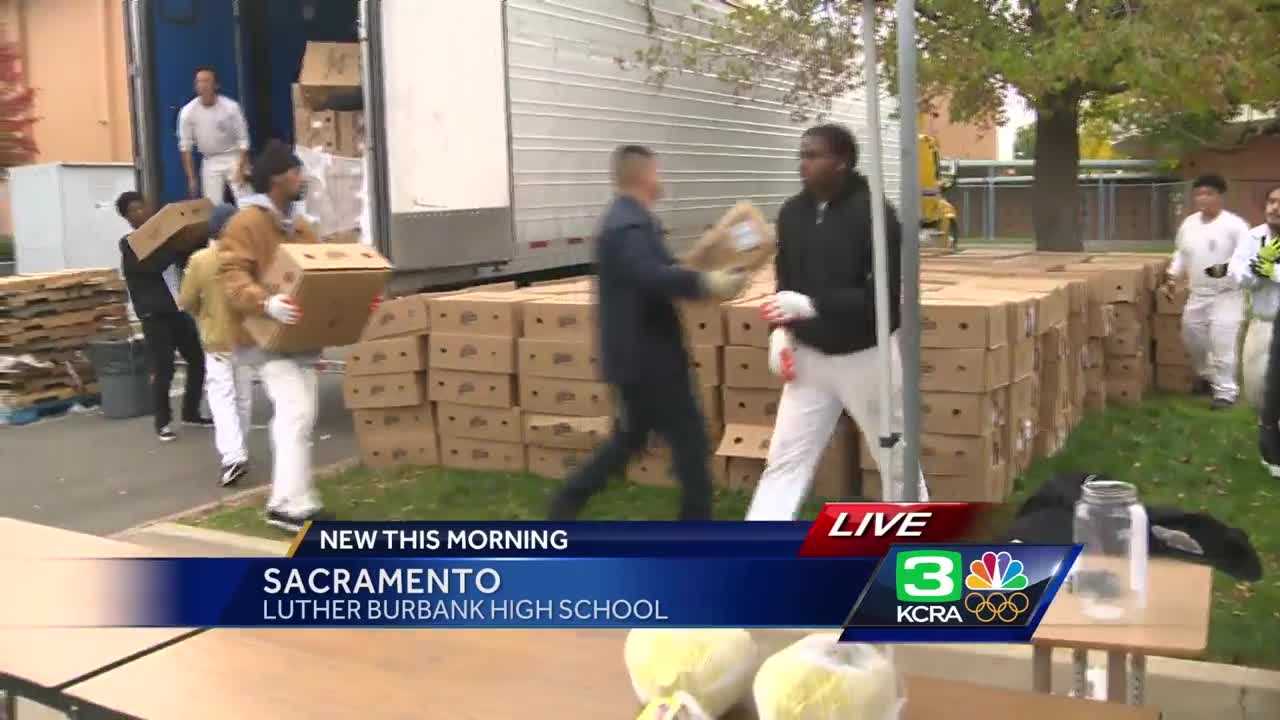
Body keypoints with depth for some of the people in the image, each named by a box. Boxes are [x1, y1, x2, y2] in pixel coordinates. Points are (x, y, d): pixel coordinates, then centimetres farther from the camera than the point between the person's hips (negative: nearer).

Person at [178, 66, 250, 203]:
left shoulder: (231, 107, -16)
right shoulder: (188, 111, -11)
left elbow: (243, 140, -11)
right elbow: (185, 147, -3)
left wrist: (241, 170, -17)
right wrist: (191, 178, -5)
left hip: (234, 158, -2)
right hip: (210, 162, 2)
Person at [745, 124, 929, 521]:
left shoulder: (874, 213, -17)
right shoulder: (792, 212, 1)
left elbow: (883, 294, -22)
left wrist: (810, 306, -30)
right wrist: (780, 330, -3)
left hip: (866, 355, -4)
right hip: (809, 355, 5)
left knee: (897, 457, 14)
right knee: (784, 460, 2)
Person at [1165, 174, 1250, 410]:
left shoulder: (1234, 224, -14)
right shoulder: (1189, 223, 6)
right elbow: (1181, 254, 18)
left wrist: (1227, 268, -33)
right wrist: (1172, 277, 9)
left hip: (1226, 294, -7)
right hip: (1197, 294, 7)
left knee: (1222, 342, -10)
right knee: (1191, 336, 16)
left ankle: (1225, 390, 1)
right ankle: (1205, 375, 40)